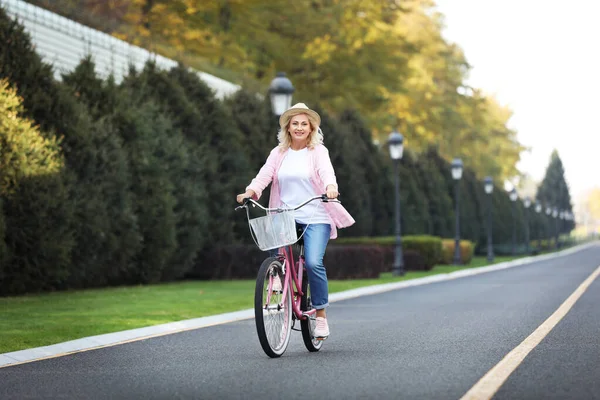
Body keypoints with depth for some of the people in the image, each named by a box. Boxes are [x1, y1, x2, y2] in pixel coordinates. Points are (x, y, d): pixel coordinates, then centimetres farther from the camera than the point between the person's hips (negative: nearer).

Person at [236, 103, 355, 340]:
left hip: (315, 218, -3)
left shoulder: (318, 151, 4)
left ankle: (320, 314, -4)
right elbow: (264, 175, -1)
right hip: (285, 217, 3)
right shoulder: (279, 153, 12)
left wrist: (330, 187, -37)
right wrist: (250, 192, -21)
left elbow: (326, 171, -14)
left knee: (313, 262, -19)